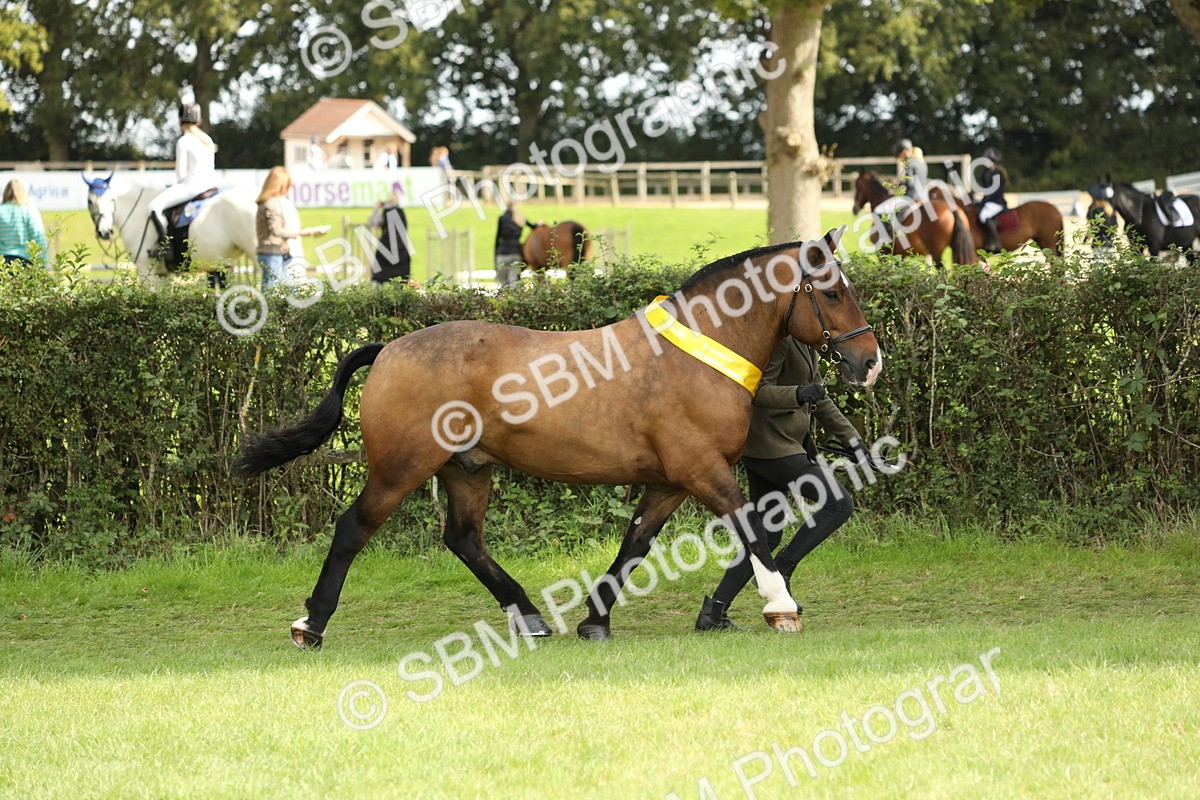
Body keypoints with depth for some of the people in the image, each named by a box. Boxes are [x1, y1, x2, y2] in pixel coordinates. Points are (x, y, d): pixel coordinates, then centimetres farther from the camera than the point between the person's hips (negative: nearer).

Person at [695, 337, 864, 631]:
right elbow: (759, 391, -20)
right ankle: (780, 571, -10)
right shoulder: (780, 339, -14)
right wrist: (798, 394, -38)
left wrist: (852, 439, 18)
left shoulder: (805, 344, 17)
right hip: (771, 446, -10)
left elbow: (820, 400, 23)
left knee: (766, 536, 9)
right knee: (840, 503, -12)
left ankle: (714, 612, 8)